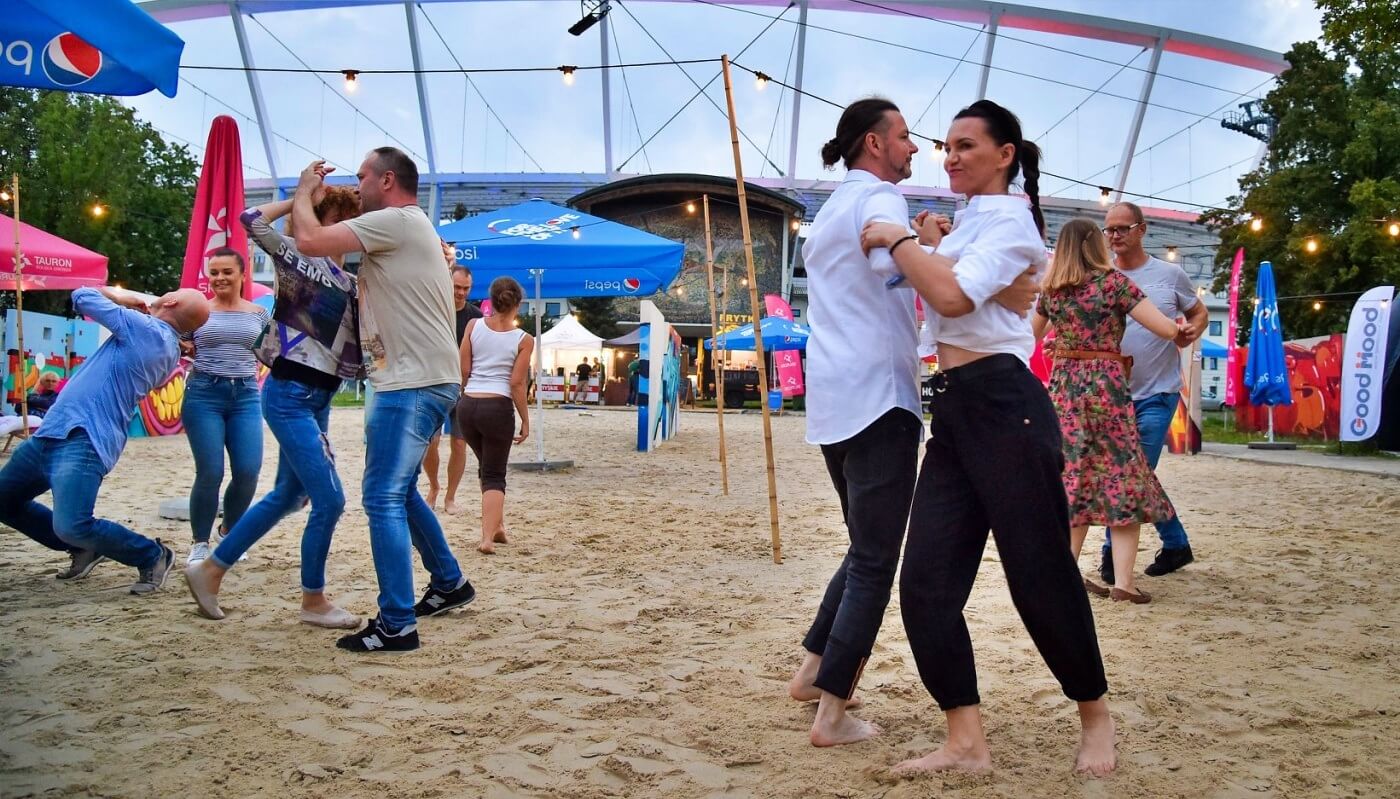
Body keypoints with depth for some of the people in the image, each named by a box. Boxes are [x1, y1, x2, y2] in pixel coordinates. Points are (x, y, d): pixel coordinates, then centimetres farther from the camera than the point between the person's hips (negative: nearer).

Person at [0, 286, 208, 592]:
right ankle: (83, 548, 26)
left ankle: (154, 556, -1)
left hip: (82, 441, -10)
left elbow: (83, 296, -7)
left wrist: (119, 297, 12)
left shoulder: (146, 329, -12)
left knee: (71, 527, -23)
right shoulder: (169, 350, 14)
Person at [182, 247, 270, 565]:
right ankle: (200, 543, 9)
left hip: (246, 396, 2)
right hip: (204, 394, -2)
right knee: (210, 472, -8)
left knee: (248, 471, -6)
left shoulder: (258, 313, 10)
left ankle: (230, 534, 19)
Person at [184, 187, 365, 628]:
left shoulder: (352, 283, 14)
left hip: (318, 398, 9)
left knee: (288, 495, 16)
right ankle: (313, 601, 8)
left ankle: (211, 569, 28)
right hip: (290, 394, -9)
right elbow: (252, 220, -19)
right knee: (329, 499, -8)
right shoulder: (297, 256, -5)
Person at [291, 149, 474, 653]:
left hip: (413, 385, -11)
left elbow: (310, 242, -15)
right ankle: (450, 583, 33)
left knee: (383, 499, -10)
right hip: (427, 381, 11)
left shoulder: (395, 220, -11)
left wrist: (304, 191, 3)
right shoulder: (408, 230, 22)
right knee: (399, 492, 21)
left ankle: (396, 625, -8)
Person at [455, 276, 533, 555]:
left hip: (467, 406, 3)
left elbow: (463, 370, 1)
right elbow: (517, 384, -9)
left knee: (487, 467, 24)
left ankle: (498, 526, 31)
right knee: (494, 475, 6)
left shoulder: (474, 325, 2)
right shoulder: (524, 340, -3)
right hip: (498, 408, -3)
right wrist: (525, 421, -1)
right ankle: (488, 537, -9)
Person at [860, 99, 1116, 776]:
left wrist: (898, 241, -9)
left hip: (1003, 407, -9)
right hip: (953, 411, 9)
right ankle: (966, 742, 6)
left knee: (1039, 574, -1)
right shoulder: (967, 224, 22)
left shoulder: (1009, 218, -5)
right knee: (927, 582, 0)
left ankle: (1095, 715, 22)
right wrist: (927, 248, 21)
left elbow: (953, 296, -22)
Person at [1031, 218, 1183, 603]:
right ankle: (1123, 581, -4)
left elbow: (1033, 335, 25)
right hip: (1105, 383, -4)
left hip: (1063, 384, 5)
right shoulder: (1113, 281, -6)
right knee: (1122, 476, 0)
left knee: (1073, 479, 11)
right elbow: (1166, 329, -9)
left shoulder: (1051, 289, 8)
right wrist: (1181, 328, 12)